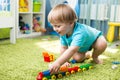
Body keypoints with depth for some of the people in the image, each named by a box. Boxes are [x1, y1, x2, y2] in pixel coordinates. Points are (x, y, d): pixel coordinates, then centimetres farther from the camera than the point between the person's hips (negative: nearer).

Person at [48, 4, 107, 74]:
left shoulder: (79, 33, -50)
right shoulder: (63, 33, -25)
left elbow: (72, 50, -62)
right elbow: (63, 48, -13)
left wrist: (58, 63, -70)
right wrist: (65, 61, -20)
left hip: (95, 38, -5)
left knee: (102, 44, -33)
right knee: (77, 58, -11)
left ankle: (95, 56, -2)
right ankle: (86, 55, 24)